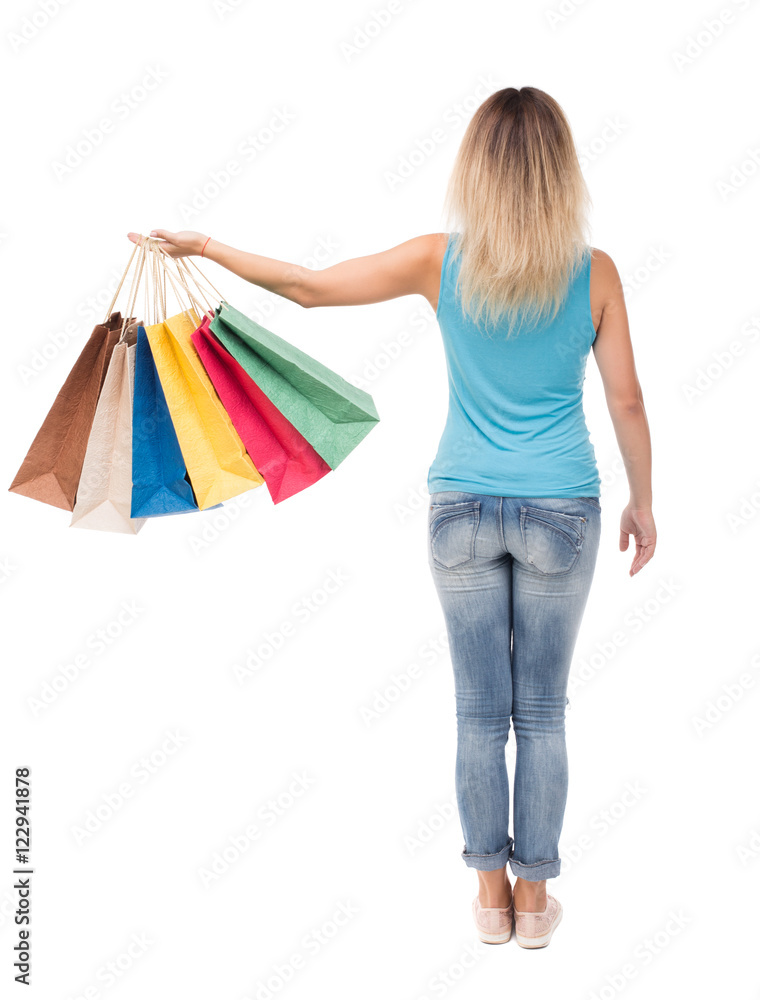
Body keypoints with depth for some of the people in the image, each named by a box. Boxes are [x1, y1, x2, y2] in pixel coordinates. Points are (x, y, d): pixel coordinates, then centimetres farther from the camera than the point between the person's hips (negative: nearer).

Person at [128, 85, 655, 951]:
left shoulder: (440, 261, -7)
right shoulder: (594, 272, -6)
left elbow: (308, 287, -4)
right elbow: (626, 401, -1)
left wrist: (205, 247, 10)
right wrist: (642, 502, 12)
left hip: (462, 511, 0)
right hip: (562, 516, 0)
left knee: (479, 712, 12)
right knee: (542, 713, 12)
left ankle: (491, 892, 23)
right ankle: (534, 896, 22)